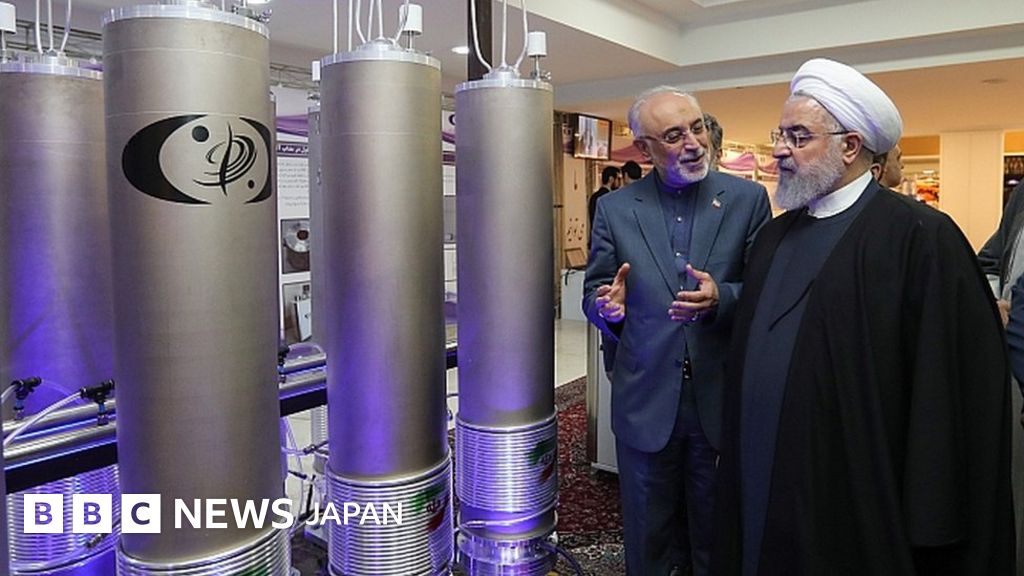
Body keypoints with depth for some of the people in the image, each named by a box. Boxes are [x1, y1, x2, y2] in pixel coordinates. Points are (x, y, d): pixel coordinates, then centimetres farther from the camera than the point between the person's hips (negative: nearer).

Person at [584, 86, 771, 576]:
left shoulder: (747, 198, -1)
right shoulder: (614, 209, 1)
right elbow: (594, 292, 3)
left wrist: (721, 298, -24)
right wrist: (608, 306, -20)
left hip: (722, 402, 0)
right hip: (646, 403, 1)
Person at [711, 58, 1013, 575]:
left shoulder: (921, 236, -13)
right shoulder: (774, 236, 8)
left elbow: (952, 390, -15)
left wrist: (929, 526, -14)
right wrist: (735, 456, 10)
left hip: (852, 507, -6)